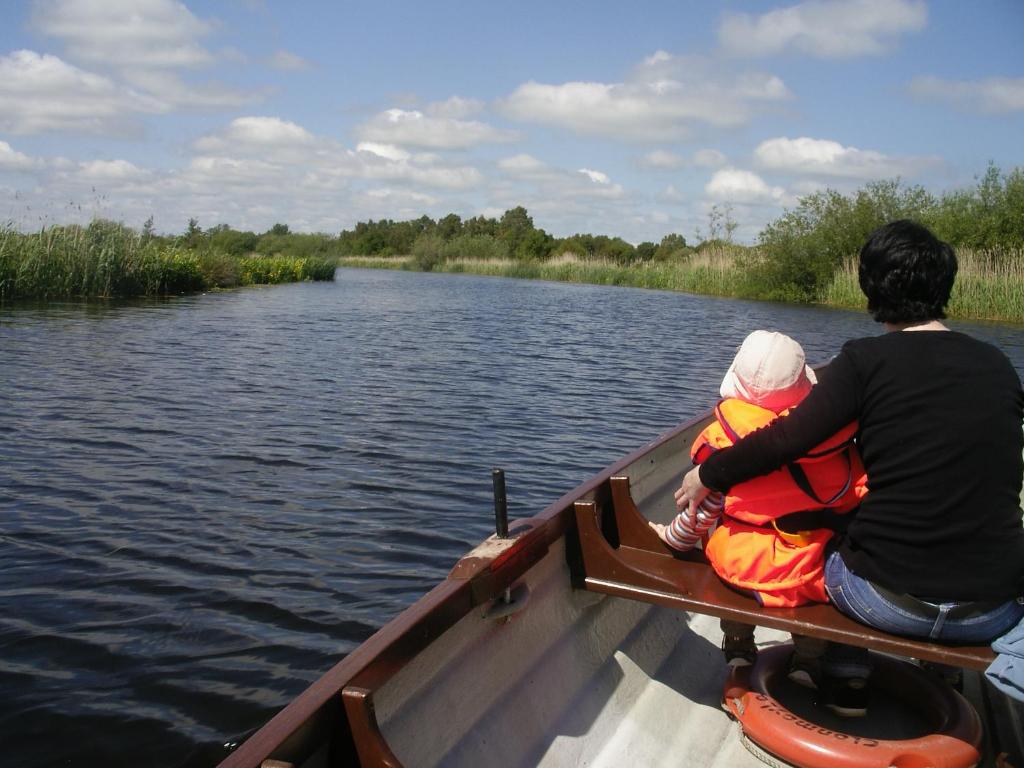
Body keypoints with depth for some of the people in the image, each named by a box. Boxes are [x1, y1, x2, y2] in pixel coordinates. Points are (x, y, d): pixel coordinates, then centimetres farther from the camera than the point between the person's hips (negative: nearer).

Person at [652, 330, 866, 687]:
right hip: (814, 575, 0)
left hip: (741, 567, 0)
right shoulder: (835, 432, -7)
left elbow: (703, 507, -3)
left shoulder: (723, 437, -11)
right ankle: (808, 658, 32)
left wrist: (674, 537, 15)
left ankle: (738, 646, 39)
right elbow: (860, 497, -1)